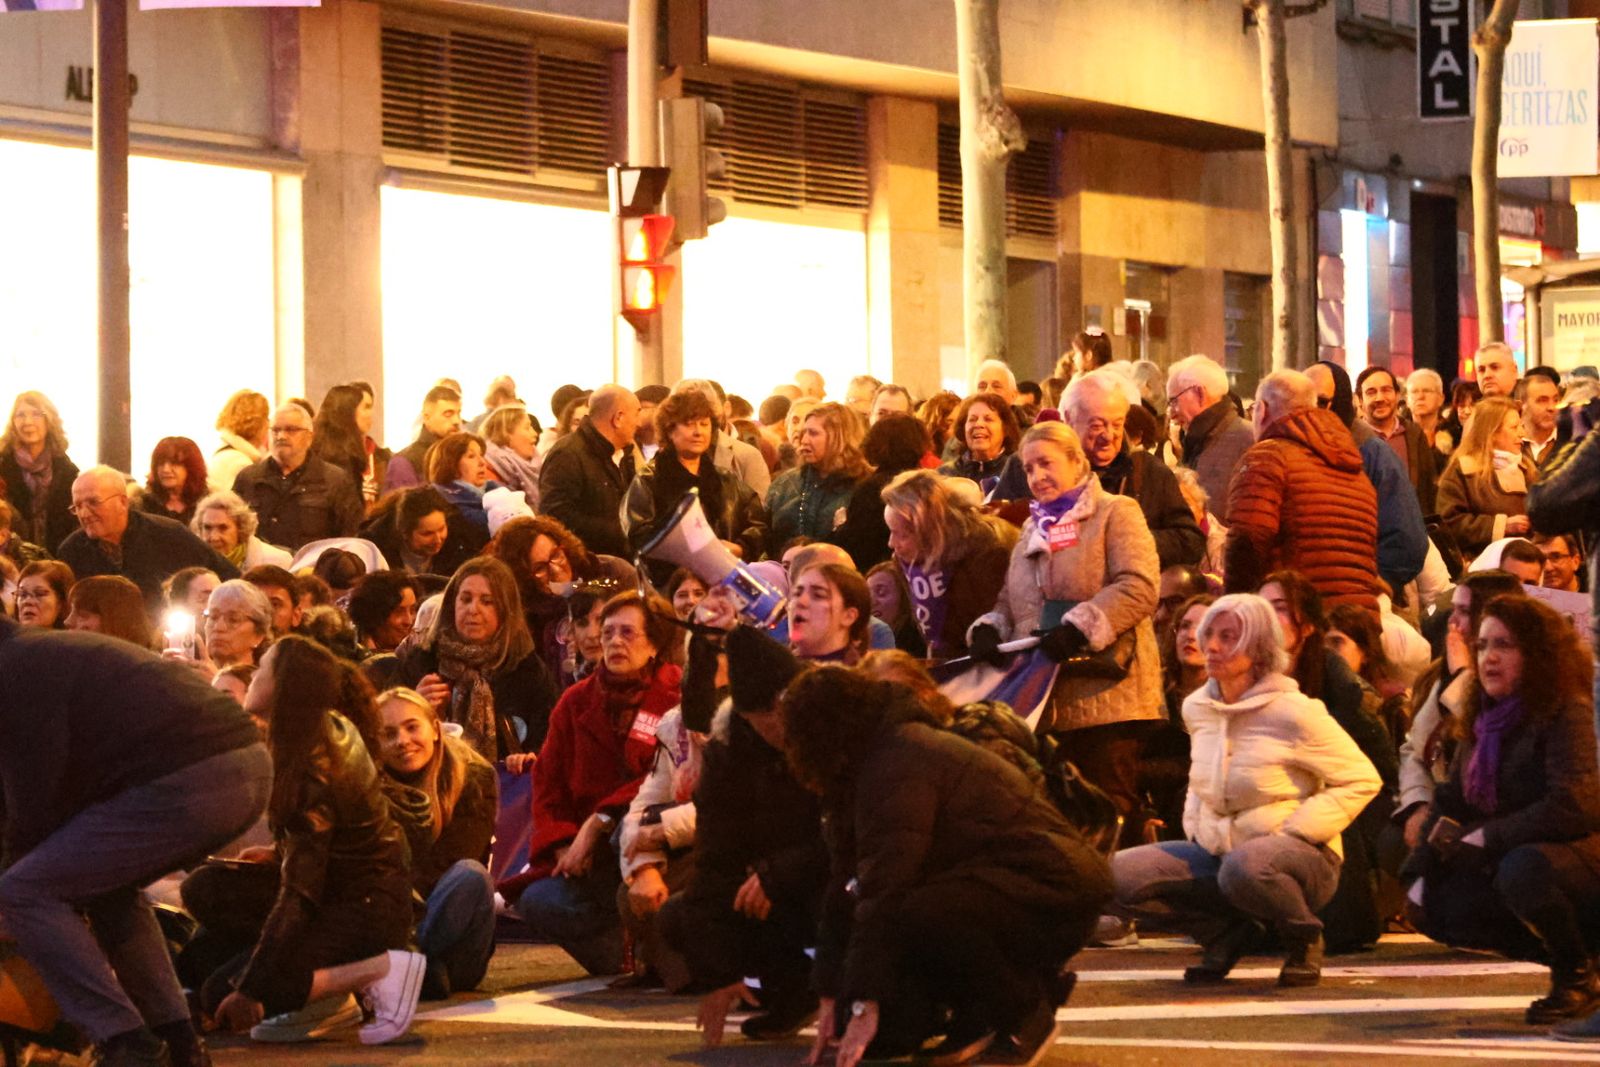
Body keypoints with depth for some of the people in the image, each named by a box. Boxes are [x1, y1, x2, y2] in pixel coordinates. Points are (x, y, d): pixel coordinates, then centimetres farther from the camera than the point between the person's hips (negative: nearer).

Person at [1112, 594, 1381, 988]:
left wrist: (1295, 833, -16)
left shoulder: (1293, 712, -14)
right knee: (1118, 875, -15)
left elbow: (1362, 779, -11)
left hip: (1300, 855, -6)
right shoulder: (1196, 708, 6)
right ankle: (1227, 931, 4)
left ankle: (1303, 937, -9)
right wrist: (1193, 827, 9)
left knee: (1242, 866, -43)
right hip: (1215, 851, 6)